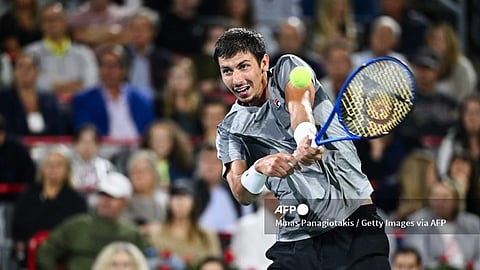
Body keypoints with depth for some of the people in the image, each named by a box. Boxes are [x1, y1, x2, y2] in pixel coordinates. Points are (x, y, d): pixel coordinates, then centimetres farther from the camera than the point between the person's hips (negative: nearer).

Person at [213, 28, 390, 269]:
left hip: (354, 218, -3)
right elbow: (242, 195, -5)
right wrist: (259, 168, -28)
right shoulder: (230, 129, 9)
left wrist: (306, 139, -41)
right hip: (296, 239, 3)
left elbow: (299, 103, -19)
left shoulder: (288, 68, 5)